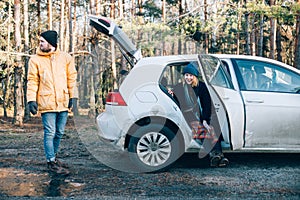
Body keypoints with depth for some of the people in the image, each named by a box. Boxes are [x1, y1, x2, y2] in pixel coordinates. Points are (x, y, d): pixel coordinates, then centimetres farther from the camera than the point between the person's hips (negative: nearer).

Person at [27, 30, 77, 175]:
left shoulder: (65, 58, 6)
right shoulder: (35, 60, 0)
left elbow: (72, 78, 11)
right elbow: (32, 81, -1)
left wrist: (72, 96, 6)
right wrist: (31, 100, -9)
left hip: (63, 102, 3)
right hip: (46, 102, -3)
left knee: (59, 133, 13)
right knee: (50, 133, -4)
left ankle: (54, 157, 29)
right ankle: (51, 162, 4)